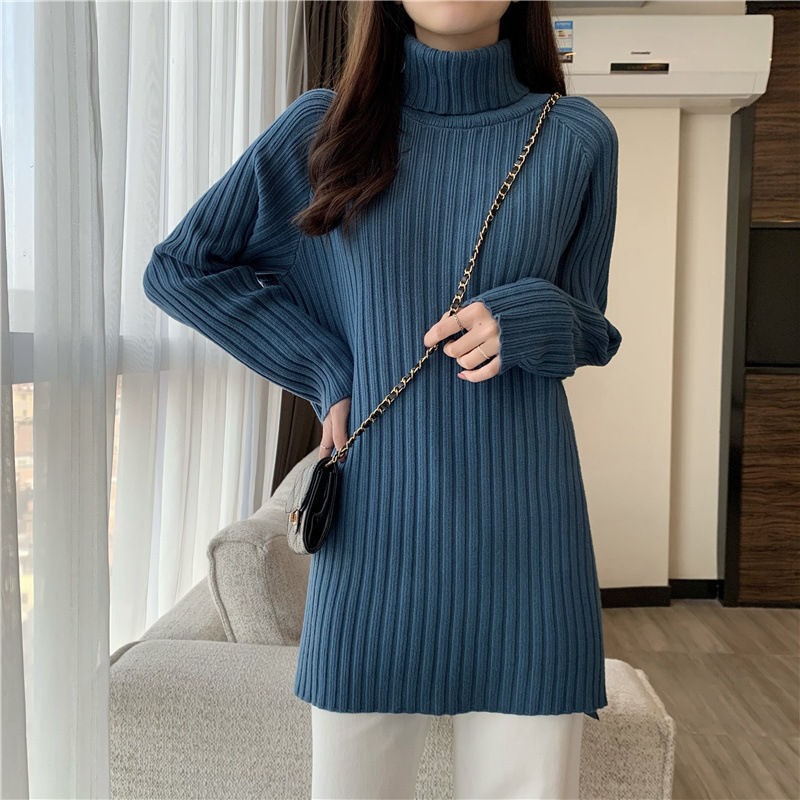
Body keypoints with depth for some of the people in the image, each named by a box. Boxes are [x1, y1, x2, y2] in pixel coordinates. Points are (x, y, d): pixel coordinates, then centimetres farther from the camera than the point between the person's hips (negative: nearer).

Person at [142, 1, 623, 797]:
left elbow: (589, 330, 14)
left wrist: (531, 320, -11)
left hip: (521, 532, 1)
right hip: (378, 527, 0)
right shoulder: (324, 127, 5)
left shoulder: (578, 137, 5)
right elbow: (177, 268, 10)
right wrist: (326, 372, 2)